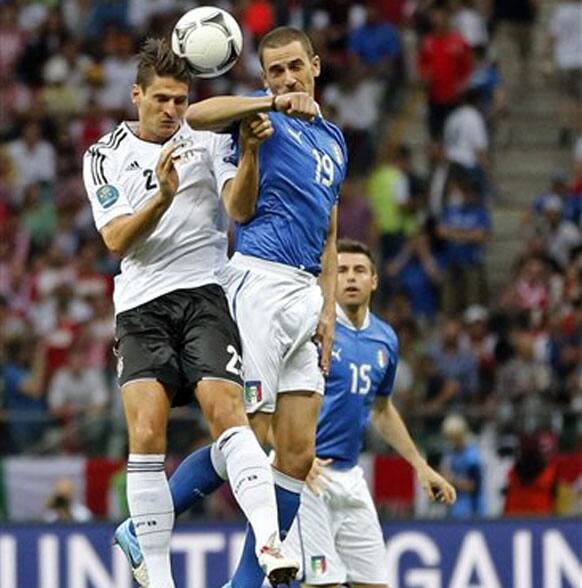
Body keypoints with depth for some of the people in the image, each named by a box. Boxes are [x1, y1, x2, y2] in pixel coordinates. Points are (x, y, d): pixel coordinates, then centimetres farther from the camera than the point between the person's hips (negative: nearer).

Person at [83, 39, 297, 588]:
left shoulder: (209, 137, 7)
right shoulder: (105, 156, 8)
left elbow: (239, 204, -8)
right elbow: (116, 240, -4)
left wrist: (249, 153, -26)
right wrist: (163, 195, -21)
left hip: (205, 294, -1)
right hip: (141, 308, 1)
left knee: (226, 413, -21)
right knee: (145, 434, -13)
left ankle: (269, 542, -33)